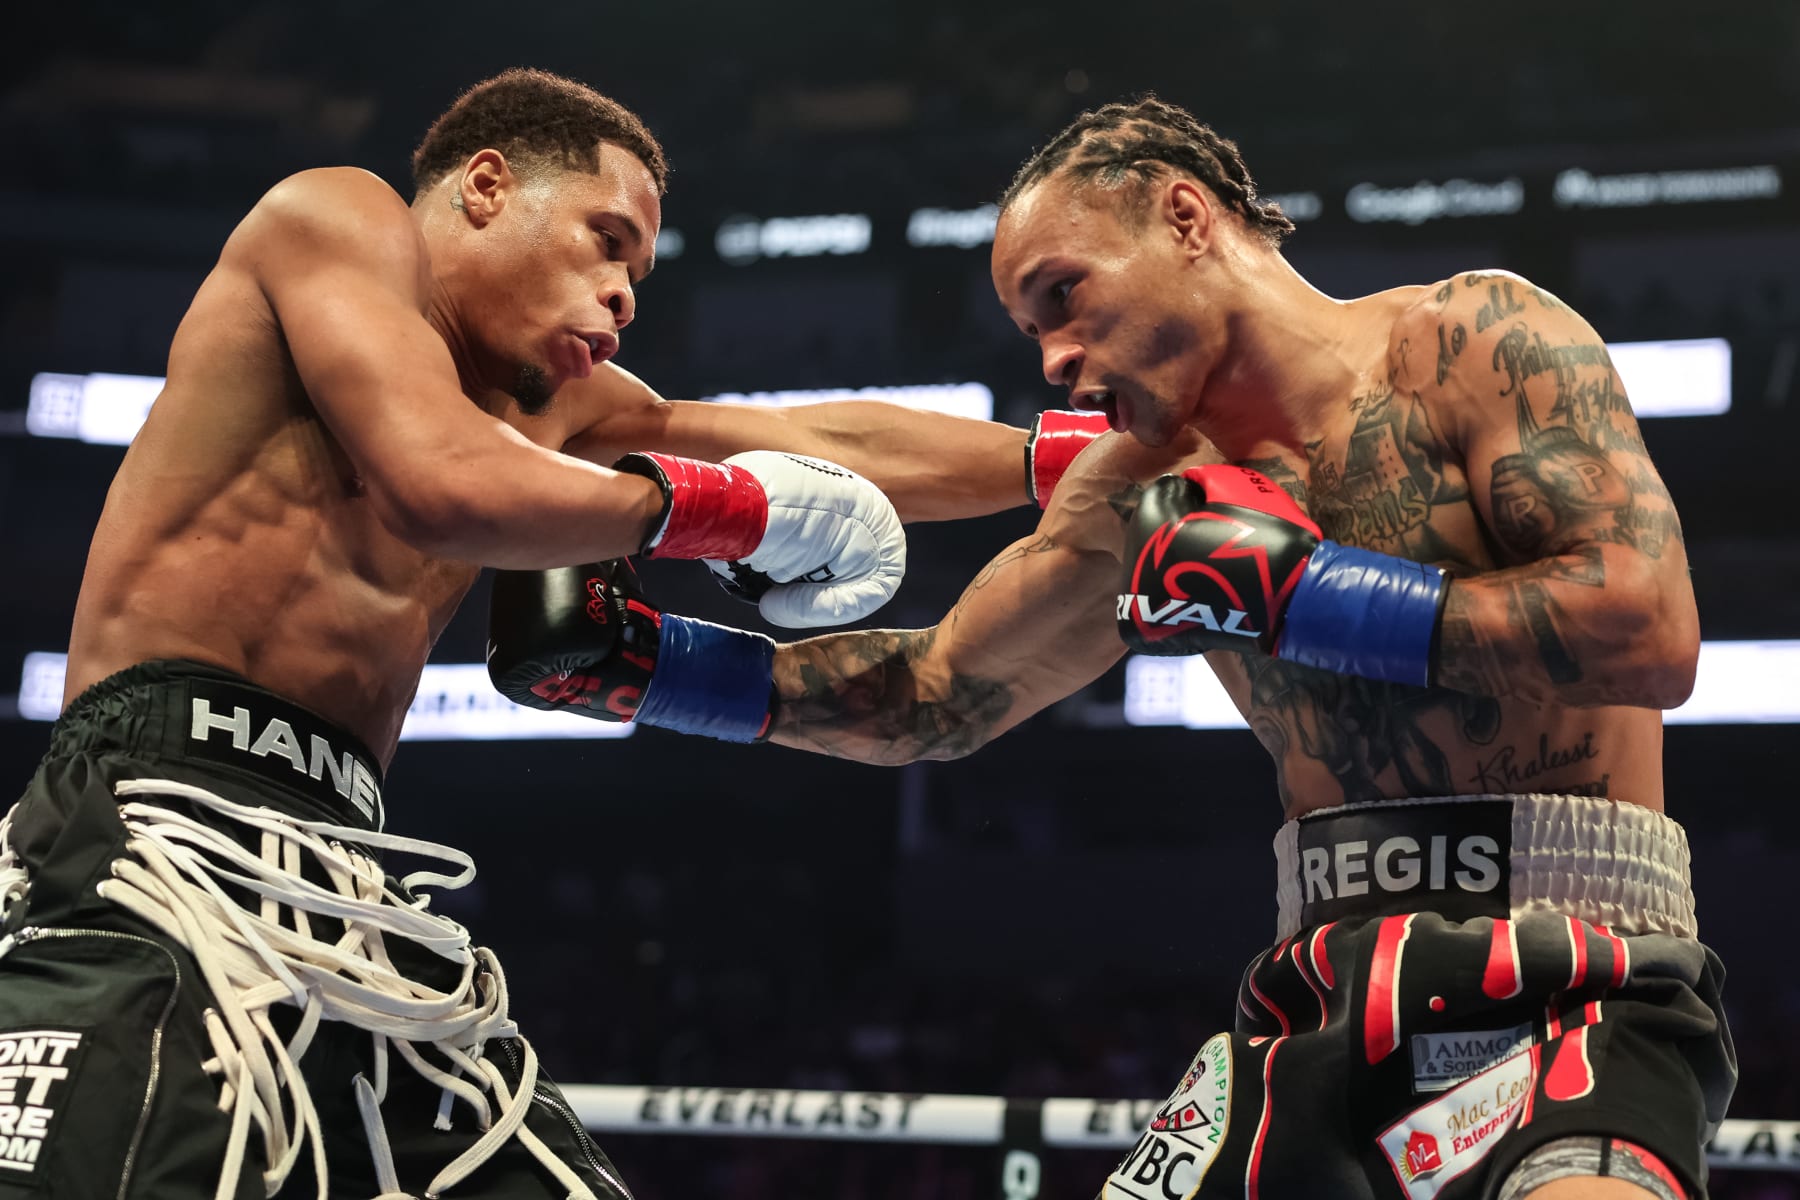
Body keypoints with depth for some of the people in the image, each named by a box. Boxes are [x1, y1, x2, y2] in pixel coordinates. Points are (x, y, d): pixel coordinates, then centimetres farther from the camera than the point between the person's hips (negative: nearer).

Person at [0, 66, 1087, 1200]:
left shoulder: (552, 406, 25)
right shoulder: (341, 214, 2)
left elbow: (838, 444, 27)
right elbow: (443, 489, -15)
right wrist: (733, 506, -3)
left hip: (344, 893, 9)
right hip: (160, 849, -9)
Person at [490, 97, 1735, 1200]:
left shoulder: (1472, 337, -5)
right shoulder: (1145, 487, 12)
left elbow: (1651, 635, -17)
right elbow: (935, 694, 21)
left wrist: (1298, 590, -16)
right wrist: (643, 656, 12)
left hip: (1570, 982, -6)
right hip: (1333, 994, 6)